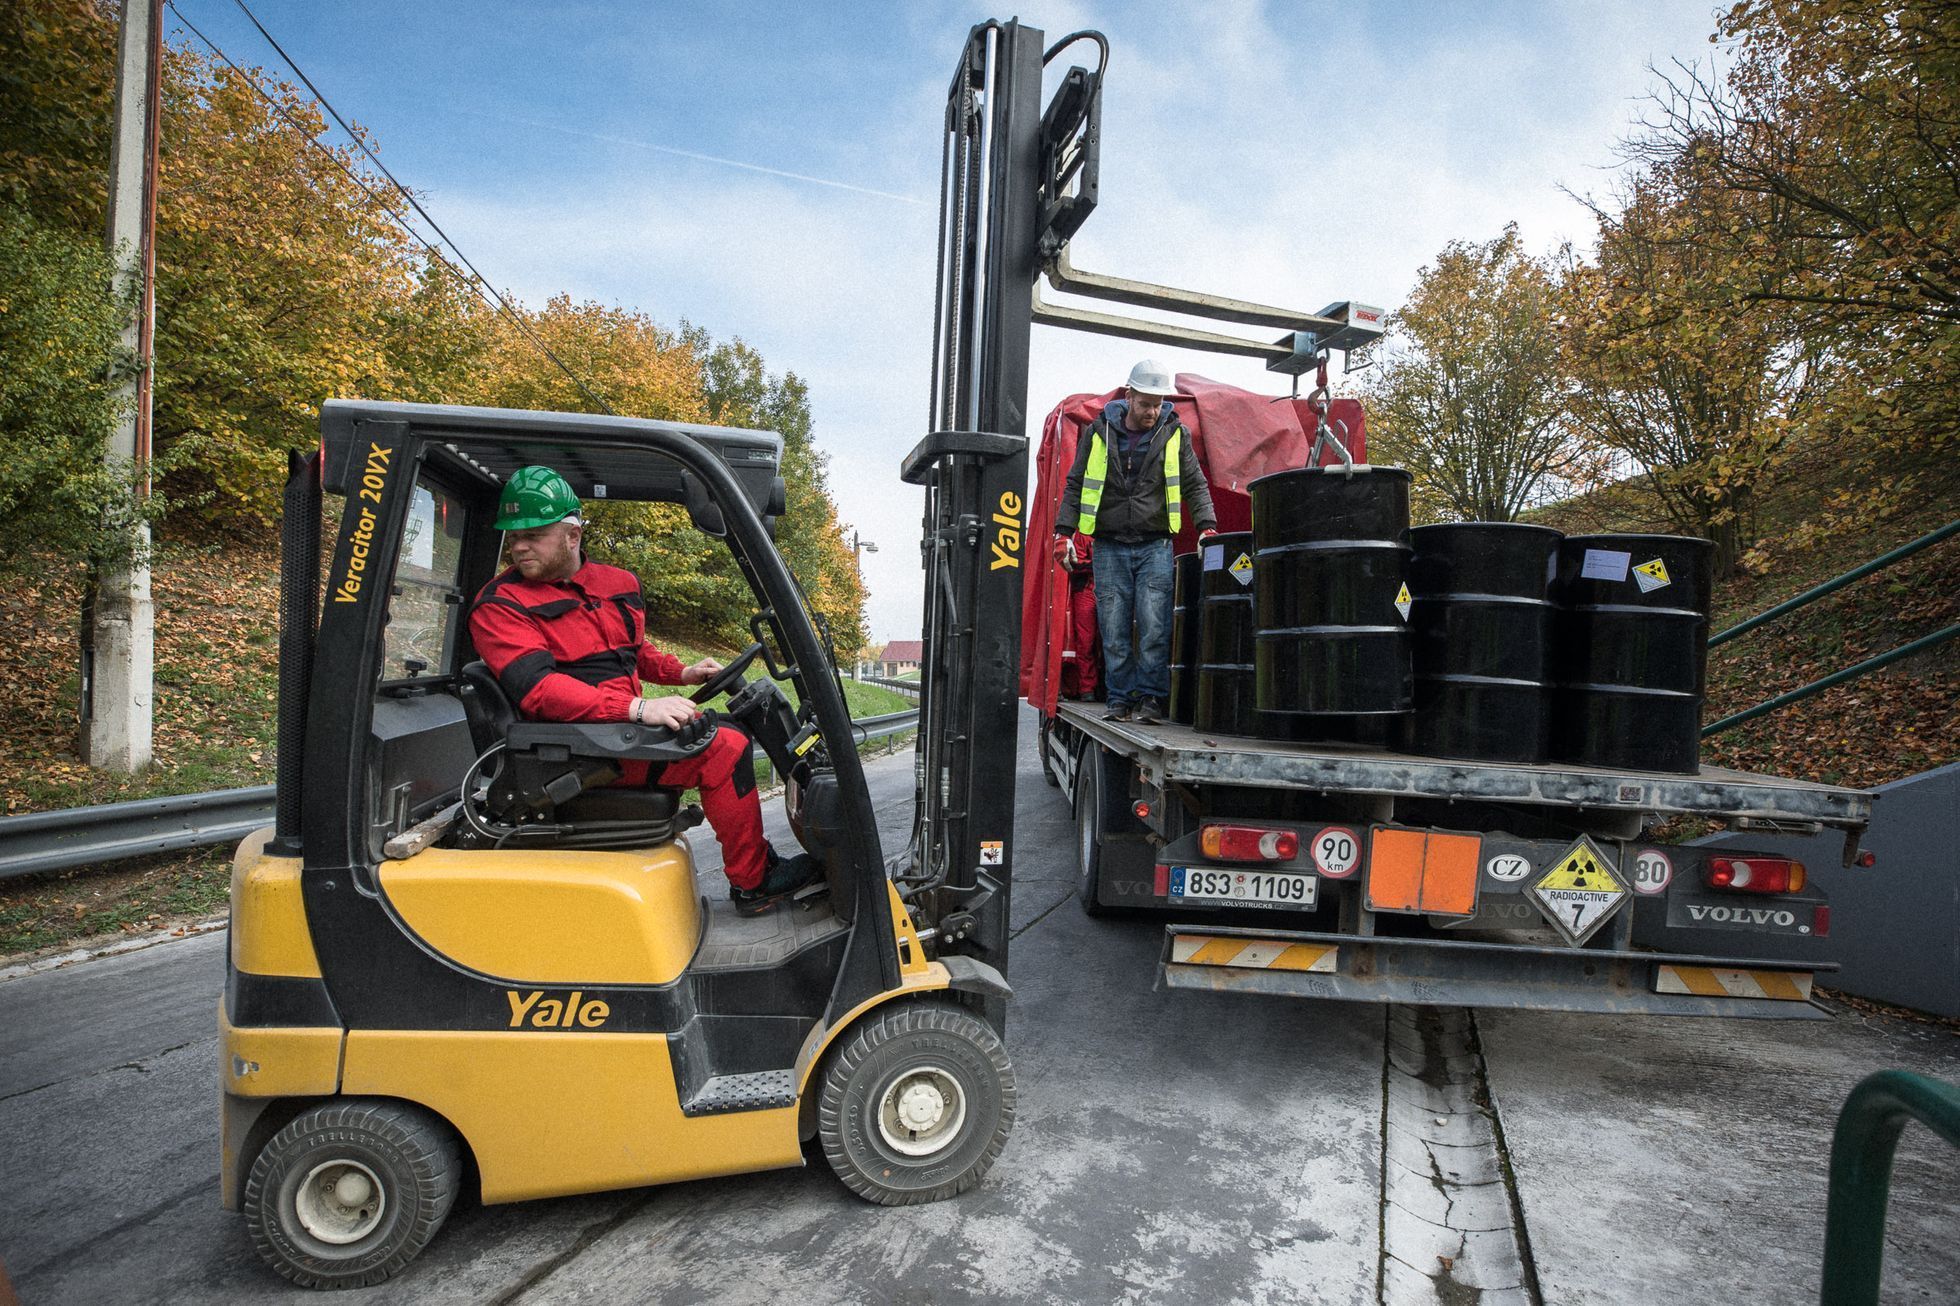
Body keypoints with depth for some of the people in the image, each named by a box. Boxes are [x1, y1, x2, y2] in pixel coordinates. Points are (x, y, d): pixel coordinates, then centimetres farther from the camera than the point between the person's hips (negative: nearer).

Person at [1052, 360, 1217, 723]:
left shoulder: (1175, 434, 7)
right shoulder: (1099, 431, 7)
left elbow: (1195, 485, 9)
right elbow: (1075, 484, 11)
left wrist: (1206, 526, -6)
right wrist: (1064, 531, 1)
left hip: (1155, 547, 0)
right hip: (1109, 548, 1)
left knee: (1154, 626, -8)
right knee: (1114, 631, 1)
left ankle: (1149, 697, 3)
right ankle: (1119, 699, 11)